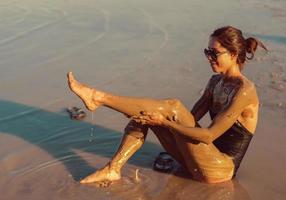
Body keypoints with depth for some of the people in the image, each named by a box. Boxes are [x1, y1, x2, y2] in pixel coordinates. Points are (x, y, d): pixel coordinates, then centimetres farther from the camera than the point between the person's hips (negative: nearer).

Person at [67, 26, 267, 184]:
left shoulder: (244, 91, -19)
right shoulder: (216, 81, 7)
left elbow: (209, 135, -24)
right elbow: (191, 117, 7)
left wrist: (165, 122, -23)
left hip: (221, 168, -8)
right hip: (207, 155, 8)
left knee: (173, 106, -23)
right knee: (143, 114, -3)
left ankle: (98, 97, -19)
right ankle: (113, 169, -6)